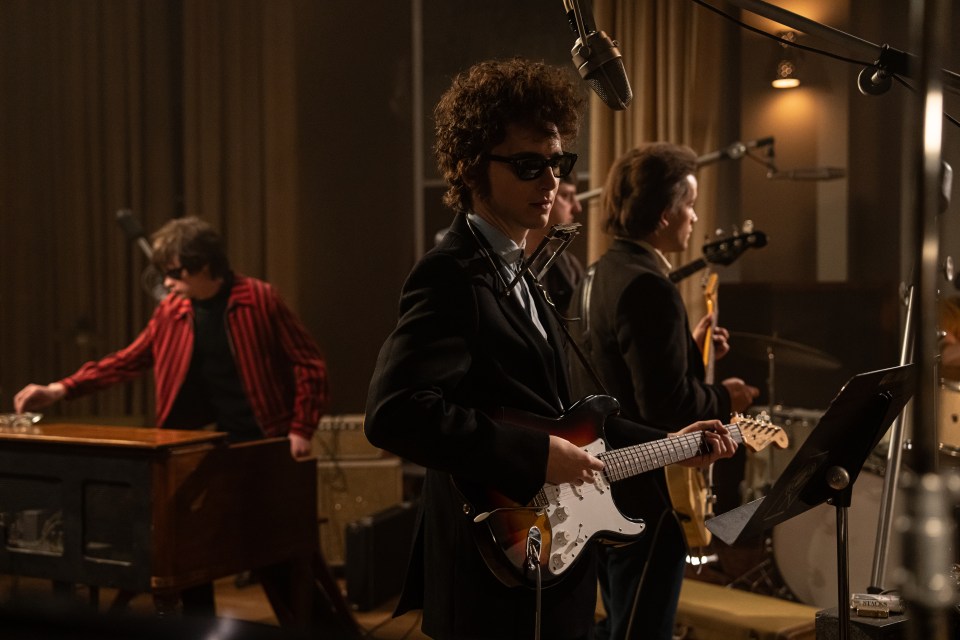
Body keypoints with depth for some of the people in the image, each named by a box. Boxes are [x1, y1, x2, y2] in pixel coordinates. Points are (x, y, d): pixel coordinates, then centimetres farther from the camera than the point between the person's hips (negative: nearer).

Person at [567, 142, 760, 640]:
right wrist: (723, 399, -8)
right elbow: (667, 404, -26)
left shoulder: (597, 277, 9)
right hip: (644, 495, -10)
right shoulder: (648, 286, -21)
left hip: (604, 487, 10)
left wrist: (690, 350, 14)